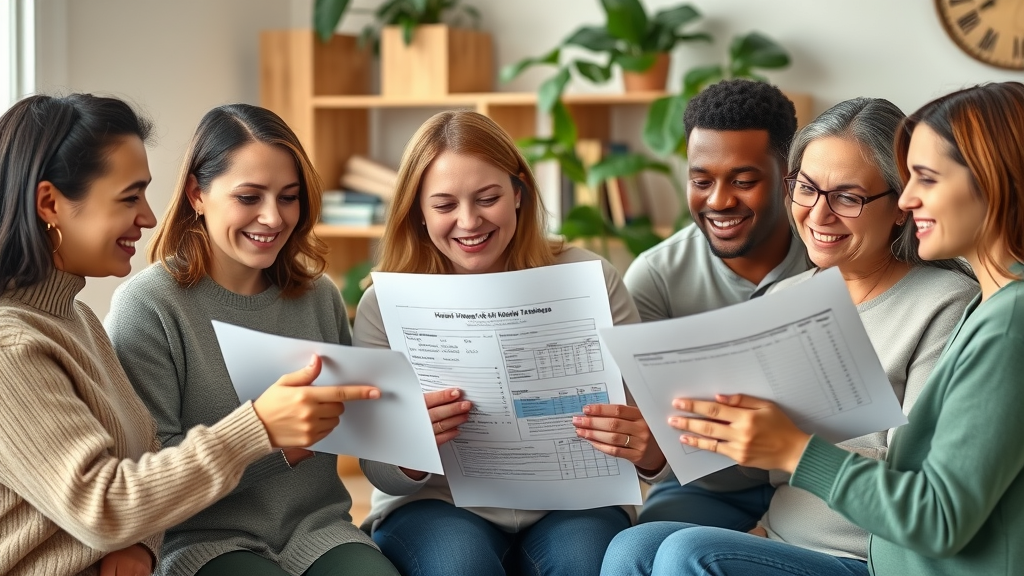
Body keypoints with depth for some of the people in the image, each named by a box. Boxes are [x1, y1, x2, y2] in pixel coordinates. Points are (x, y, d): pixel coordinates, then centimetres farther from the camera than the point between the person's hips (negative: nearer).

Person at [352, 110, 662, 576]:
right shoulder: (386, 305, -5)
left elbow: (643, 427, -3)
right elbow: (385, 476, -4)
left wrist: (646, 448, -28)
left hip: (569, 503, 0)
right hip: (439, 507, 0)